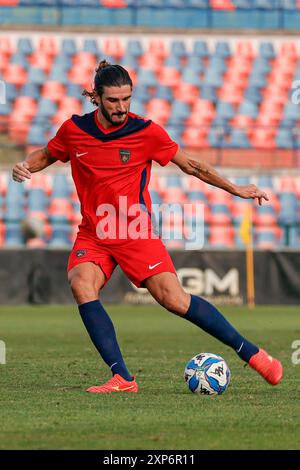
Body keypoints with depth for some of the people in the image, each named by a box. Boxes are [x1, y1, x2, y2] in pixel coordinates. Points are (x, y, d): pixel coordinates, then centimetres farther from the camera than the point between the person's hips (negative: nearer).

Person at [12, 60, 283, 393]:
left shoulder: (146, 132, -6)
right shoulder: (73, 130, 0)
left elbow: (190, 165, 7)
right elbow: (47, 155, 20)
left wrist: (235, 189, 9)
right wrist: (24, 165, -1)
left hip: (135, 233, -2)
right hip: (93, 235, 2)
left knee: (174, 300, -16)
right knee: (81, 285, -27)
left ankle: (251, 353, -1)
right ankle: (122, 378, -26)